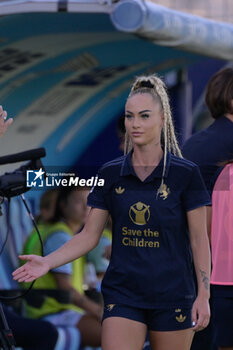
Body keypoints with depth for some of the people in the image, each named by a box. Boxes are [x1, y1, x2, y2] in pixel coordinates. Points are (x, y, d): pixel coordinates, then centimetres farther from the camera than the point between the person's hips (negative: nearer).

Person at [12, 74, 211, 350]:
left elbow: (199, 238, -1)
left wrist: (204, 295, -6)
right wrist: (48, 262, -7)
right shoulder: (111, 174, 4)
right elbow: (89, 235, 6)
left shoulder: (185, 174, -4)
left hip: (173, 295, -2)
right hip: (123, 295, 2)